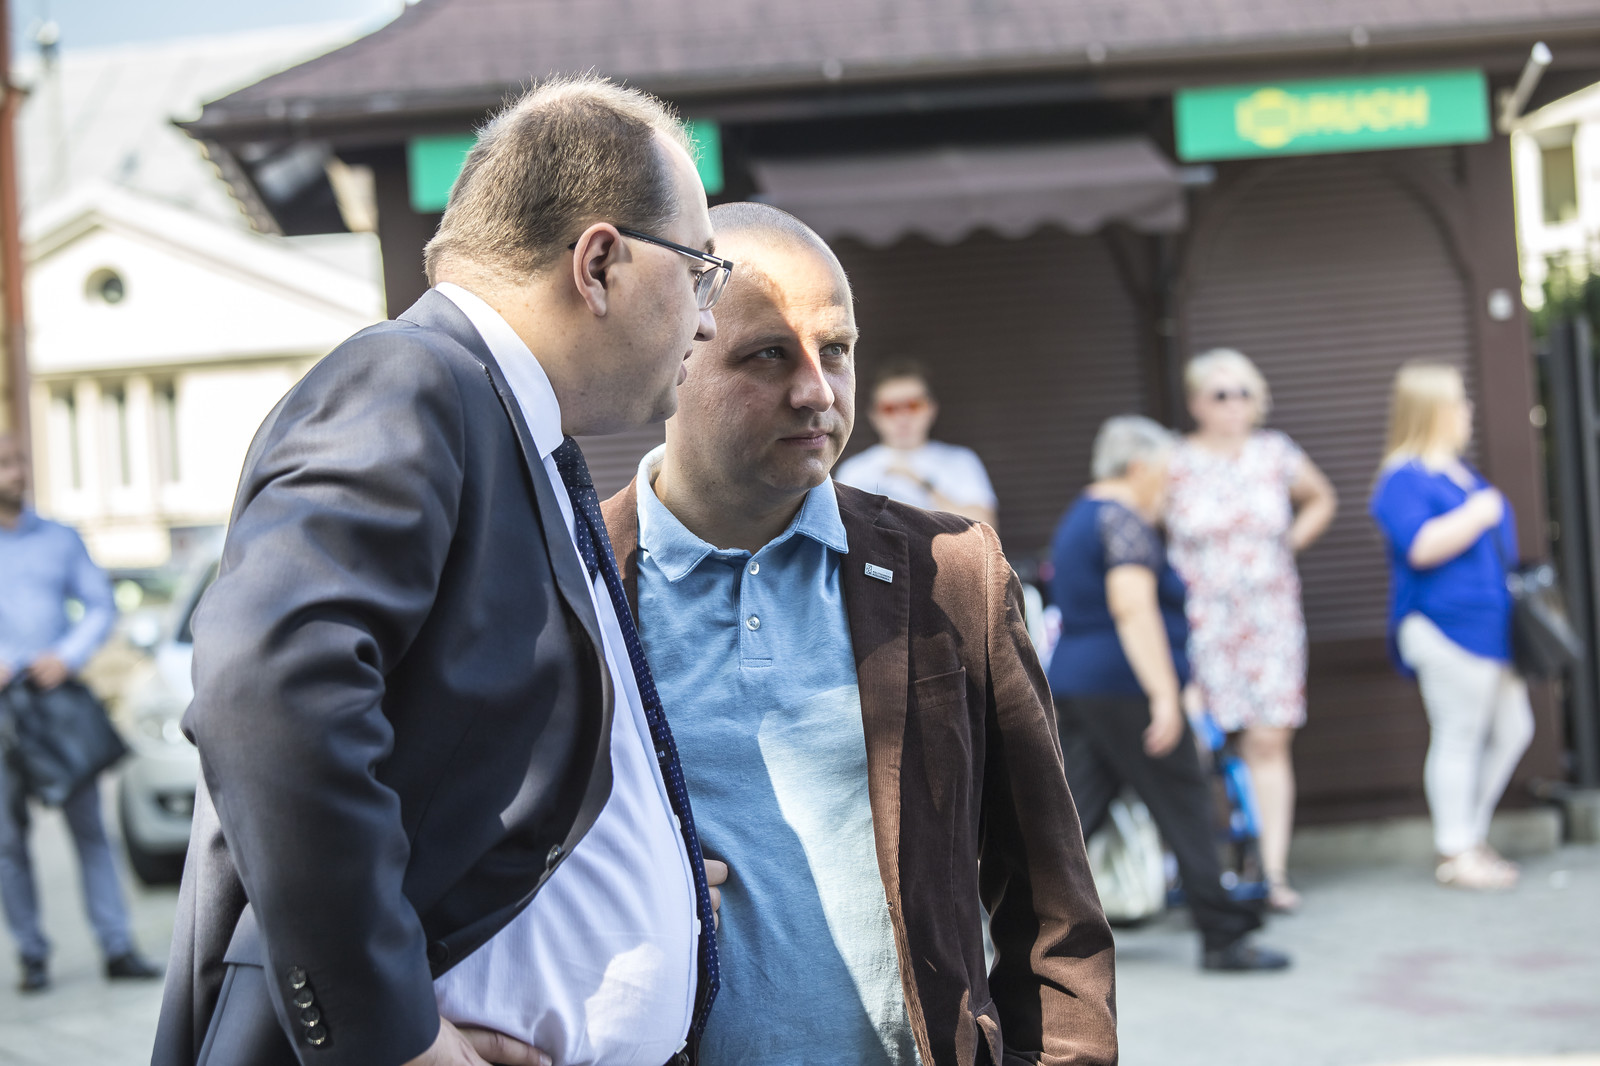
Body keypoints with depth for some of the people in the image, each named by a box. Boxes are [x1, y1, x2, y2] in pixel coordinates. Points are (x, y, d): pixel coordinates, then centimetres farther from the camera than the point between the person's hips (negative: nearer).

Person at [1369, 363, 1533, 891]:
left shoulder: (1457, 469, 18)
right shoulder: (1403, 480, -13)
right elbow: (1421, 546, -26)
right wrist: (1477, 514, -18)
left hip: (1488, 624, 10)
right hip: (1447, 627, -10)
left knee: (1512, 729, 12)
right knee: (1458, 738, -3)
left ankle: (1471, 834, 23)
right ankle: (1455, 853, 6)